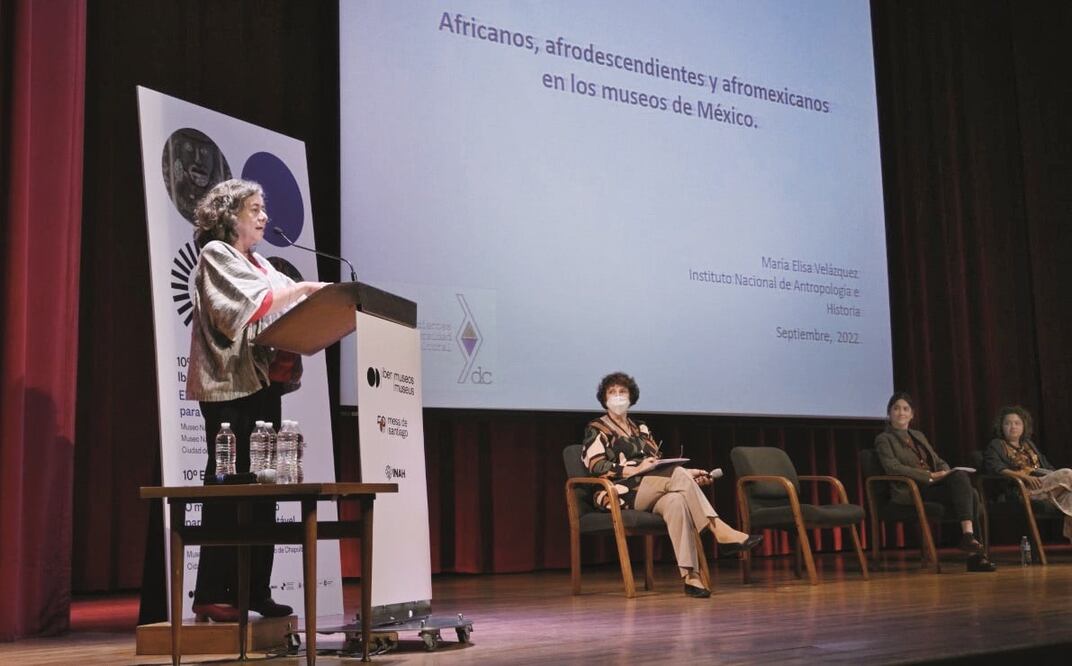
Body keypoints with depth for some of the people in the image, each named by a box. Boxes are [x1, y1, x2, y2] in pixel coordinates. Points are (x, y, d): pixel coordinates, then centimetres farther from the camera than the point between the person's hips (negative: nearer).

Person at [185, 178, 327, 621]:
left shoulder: (259, 264, 23)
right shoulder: (216, 254, -1)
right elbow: (254, 302, -16)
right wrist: (303, 288, -14)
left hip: (264, 383, 8)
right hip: (230, 385, -8)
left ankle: (255, 590, 10)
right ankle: (210, 594, -5)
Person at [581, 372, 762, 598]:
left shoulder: (640, 429, 27)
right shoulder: (596, 429, 9)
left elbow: (659, 466, 23)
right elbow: (595, 466, -7)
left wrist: (689, 474, 7)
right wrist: (636, 469, -17)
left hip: (650, 497, 5)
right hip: (621, 494, -5)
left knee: (676, 501, -33)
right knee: (678, 476, -29)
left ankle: (690, 575, -45)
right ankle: (721, 532, -34)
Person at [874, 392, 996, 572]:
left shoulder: (919, 436, 27)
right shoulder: (884, 439, 5)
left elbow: (939, 462, 24)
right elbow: (893, 468, -11)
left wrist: (946, 473, -2)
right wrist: (930, 475, -17)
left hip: (934, 485, 6)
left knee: (966, 485, -26)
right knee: (966, 492, -27)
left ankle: (968, 536, -32)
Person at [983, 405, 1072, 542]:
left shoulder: (1029, 444, 32)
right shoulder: (995, 446, 10)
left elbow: (1047, 466, 27)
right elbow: (997, 469, -9)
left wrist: (1055, 475, 3)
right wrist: (1025, 477, -22)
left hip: (1045, 481, 6)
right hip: (1020, 487, -6)